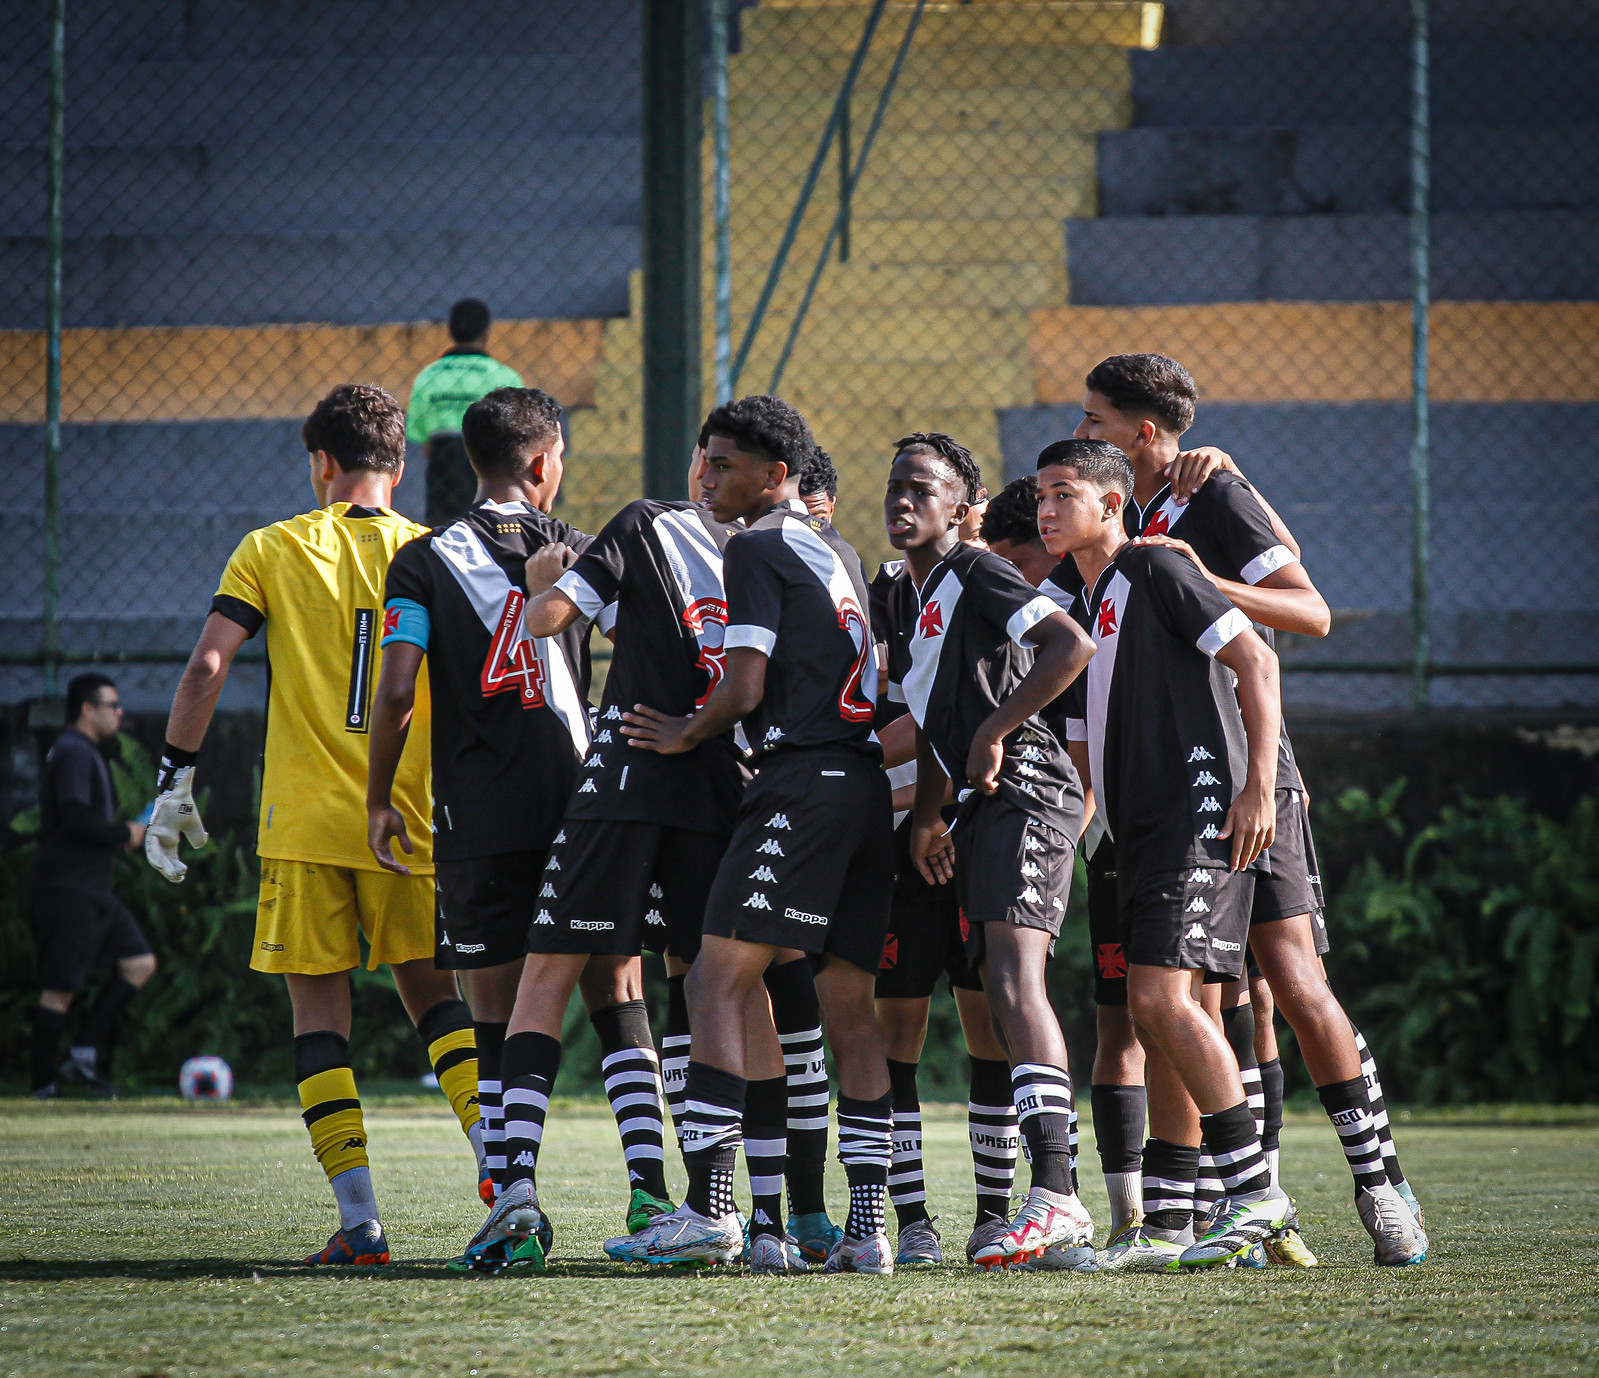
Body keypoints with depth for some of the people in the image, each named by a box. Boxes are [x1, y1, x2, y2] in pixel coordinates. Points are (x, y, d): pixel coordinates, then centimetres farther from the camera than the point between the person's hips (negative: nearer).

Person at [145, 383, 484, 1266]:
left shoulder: (271, 552, 2)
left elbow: (207, 666, -5)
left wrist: (174, 782, 0)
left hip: (303, 821, -1)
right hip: (407, 822, 2)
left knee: (319, 1012, 4)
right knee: (432, 993, 15)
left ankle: (359, 1221, -3)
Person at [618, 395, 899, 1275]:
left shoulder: (755, 548, -3)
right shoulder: (837, 552, 21)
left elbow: (745, 688, -10)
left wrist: (685, 734, 7)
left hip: (802, 783, -8)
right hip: (867, 781, 8)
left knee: (718, 982, -9)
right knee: (849, 1010, 8)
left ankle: (708, 1205, -19)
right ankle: (868, 1229, 4)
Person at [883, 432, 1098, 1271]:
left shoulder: (977, 575, -7)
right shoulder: (904, 601, 21)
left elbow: (1071, 647, -20)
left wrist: (994, 733, -18)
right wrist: (926, 816, 24)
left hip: (1026, 790, -10)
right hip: (980, 806, 10)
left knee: (1013, 975, -22)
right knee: (1002, 997, 9)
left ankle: (1055, 1194, -31)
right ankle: (1051, 1204, 13)